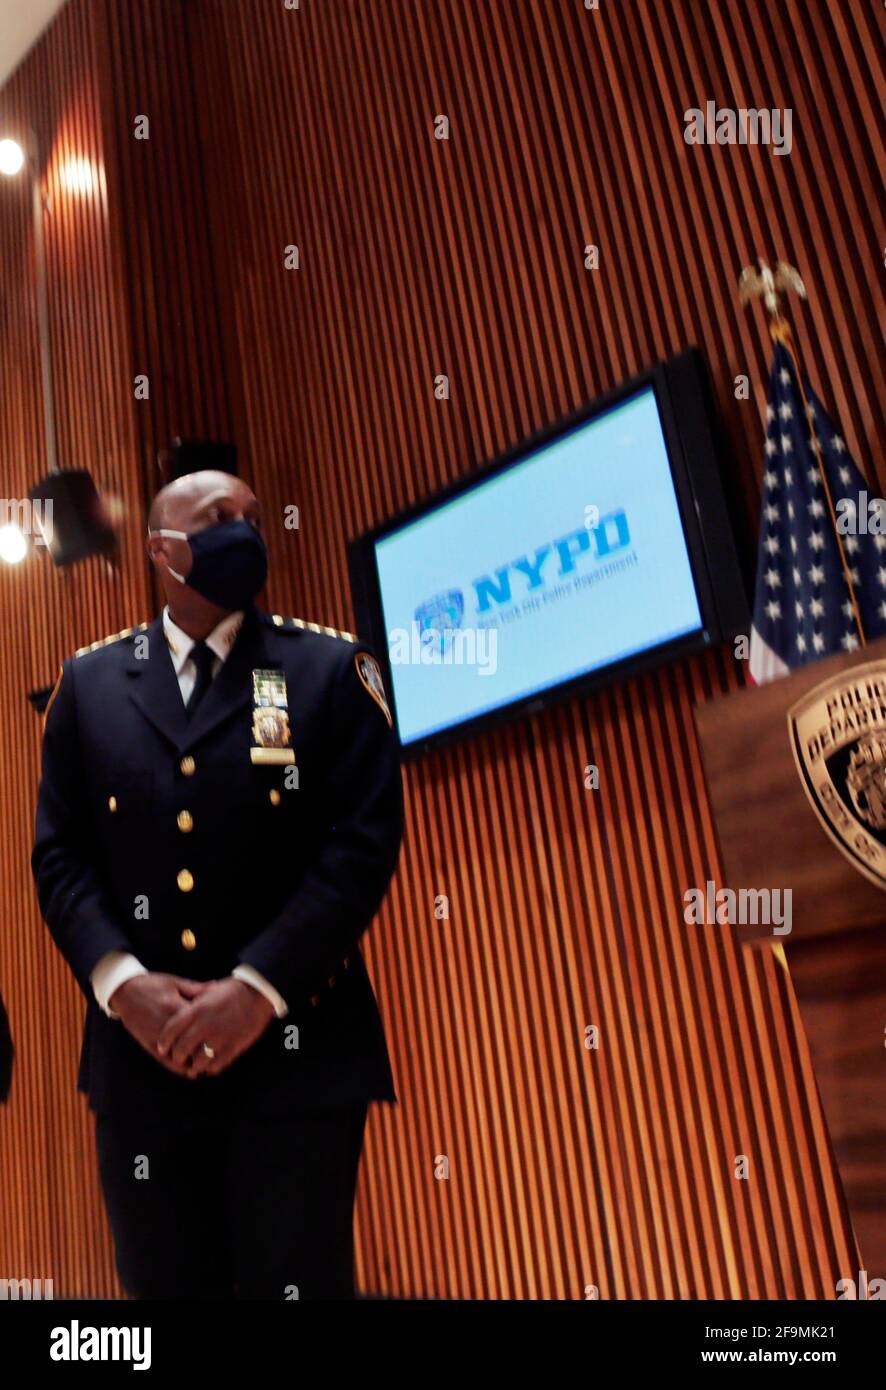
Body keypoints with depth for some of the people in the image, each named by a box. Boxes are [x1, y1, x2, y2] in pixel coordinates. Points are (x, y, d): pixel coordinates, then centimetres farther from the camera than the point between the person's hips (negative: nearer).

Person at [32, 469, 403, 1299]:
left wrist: (258, 988, -15)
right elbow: (59, 853, 5)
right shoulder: (89, 682, 9)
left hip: (298, 1049, -2)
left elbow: (365, 841, -7)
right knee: (163, 1283, 15)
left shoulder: (332, 668, 1)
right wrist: (122, 983, -11)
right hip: (143, 1052, 3)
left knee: (297, 1284, 5)